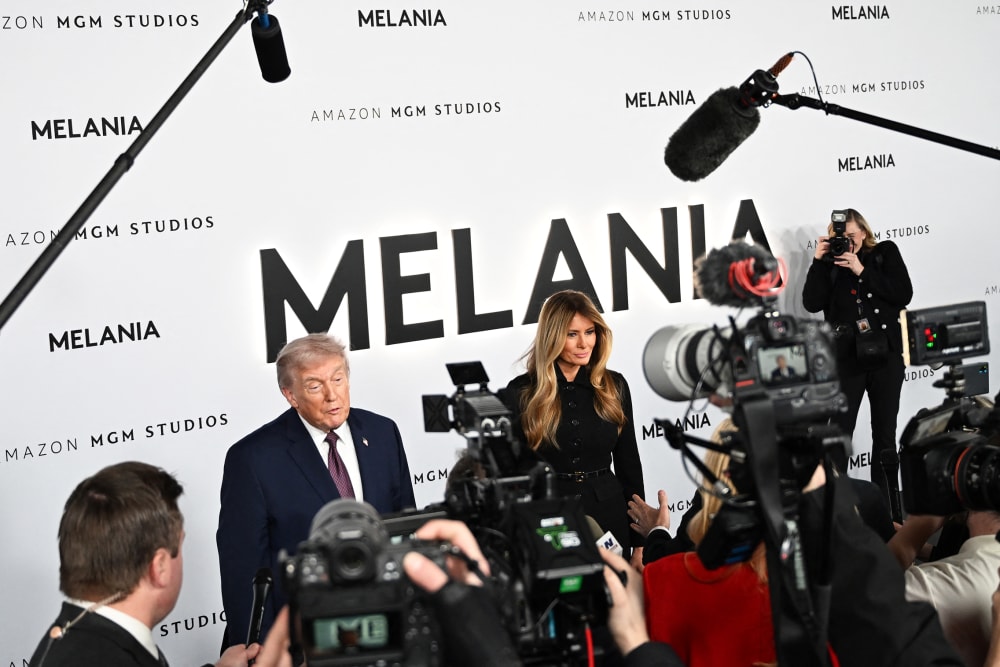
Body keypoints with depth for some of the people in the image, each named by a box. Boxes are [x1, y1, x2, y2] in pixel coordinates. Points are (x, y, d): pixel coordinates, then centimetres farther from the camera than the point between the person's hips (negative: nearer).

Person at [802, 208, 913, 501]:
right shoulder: (831, 262, 2)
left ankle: (884, 501, 16)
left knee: (885, 432, 8)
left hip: (886, 355, 1)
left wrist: (862, 270, -13)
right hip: (847, 358, -1)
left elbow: (903, 294, -7)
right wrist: (818, 262, -14)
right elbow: (812, 303, -8)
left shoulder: (886, 253, 4)